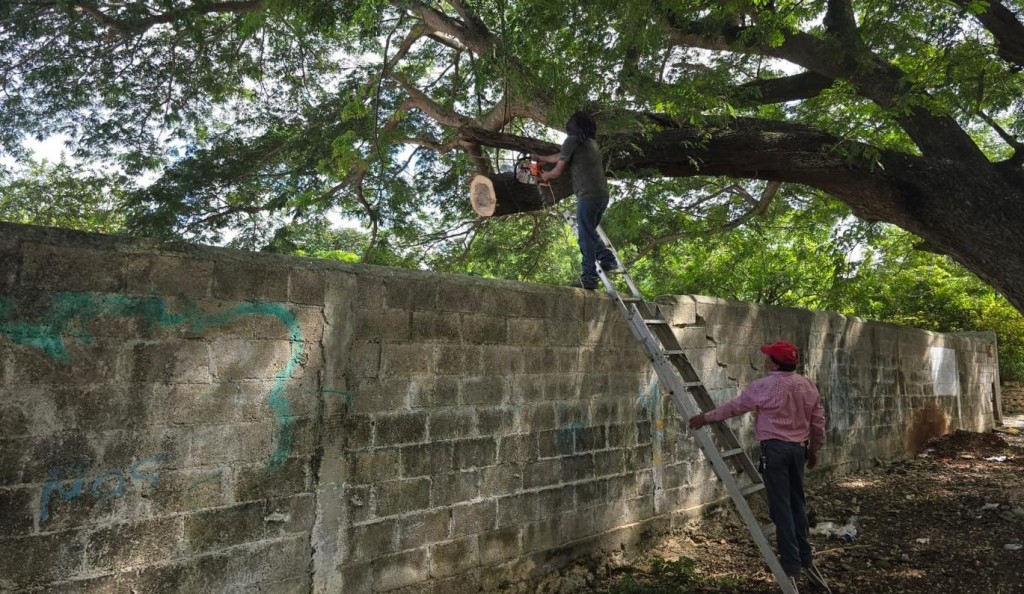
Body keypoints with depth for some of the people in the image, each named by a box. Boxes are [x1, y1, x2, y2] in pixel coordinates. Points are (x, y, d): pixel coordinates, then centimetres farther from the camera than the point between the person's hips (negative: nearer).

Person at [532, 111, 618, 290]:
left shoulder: (572, 141, 0)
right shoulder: (592, 143, 23)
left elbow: (558, 170, 2)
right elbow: (560, 157, 35)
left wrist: (546, 176, 25)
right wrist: (539, 158, 46)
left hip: (588, 196, -8)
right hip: (603, 195, 8)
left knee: (585, 237, -5)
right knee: (590, 232, 23)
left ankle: (588, 278, -6)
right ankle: (608, 260, 13)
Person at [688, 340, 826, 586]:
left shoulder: (764, 386, -12)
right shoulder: (808, 386, 7)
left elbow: (734, 406, -2)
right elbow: (818, 422, 12)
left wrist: (706, 418, 10)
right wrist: (814, 449, 25)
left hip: (775, 448, -7)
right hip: (798, 448, 7)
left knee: (781, 506, -1)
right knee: (797, 503, 17)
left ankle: (792, 566, 3)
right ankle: (805, 559, 23)